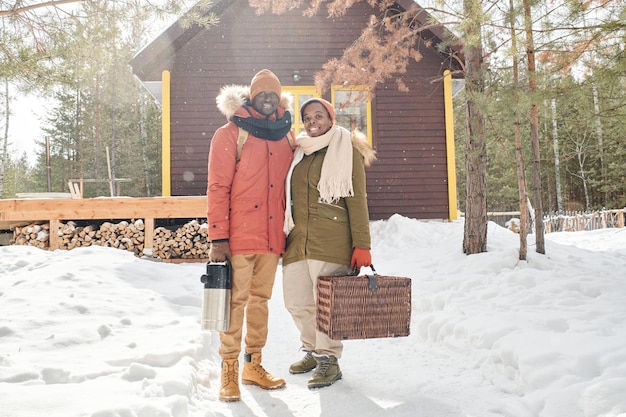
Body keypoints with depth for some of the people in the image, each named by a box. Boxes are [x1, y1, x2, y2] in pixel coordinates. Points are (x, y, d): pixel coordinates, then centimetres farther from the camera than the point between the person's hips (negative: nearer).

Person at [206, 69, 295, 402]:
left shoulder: (287, 136, 12)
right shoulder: (230, 134, -2)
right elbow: (218, 188, -7)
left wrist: (289, 232, 13)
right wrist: (217, 238, -12)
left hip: (272, 236, 5)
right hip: (239, 236, -5)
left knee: (260, 300, 12)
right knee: (236, 301, 0)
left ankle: (253, 365, 25)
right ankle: (229, 371, 12)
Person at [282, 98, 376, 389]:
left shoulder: (346, 149, 2)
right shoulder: (298, 152, 19)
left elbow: (357, 200, -3)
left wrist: (362, 244, -9)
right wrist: (283, 235, 16)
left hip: (331, 241, -5)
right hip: (297, 240, 6)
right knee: (296, 301, 9)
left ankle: (329, 360, 13)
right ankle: (312, 351, 29)